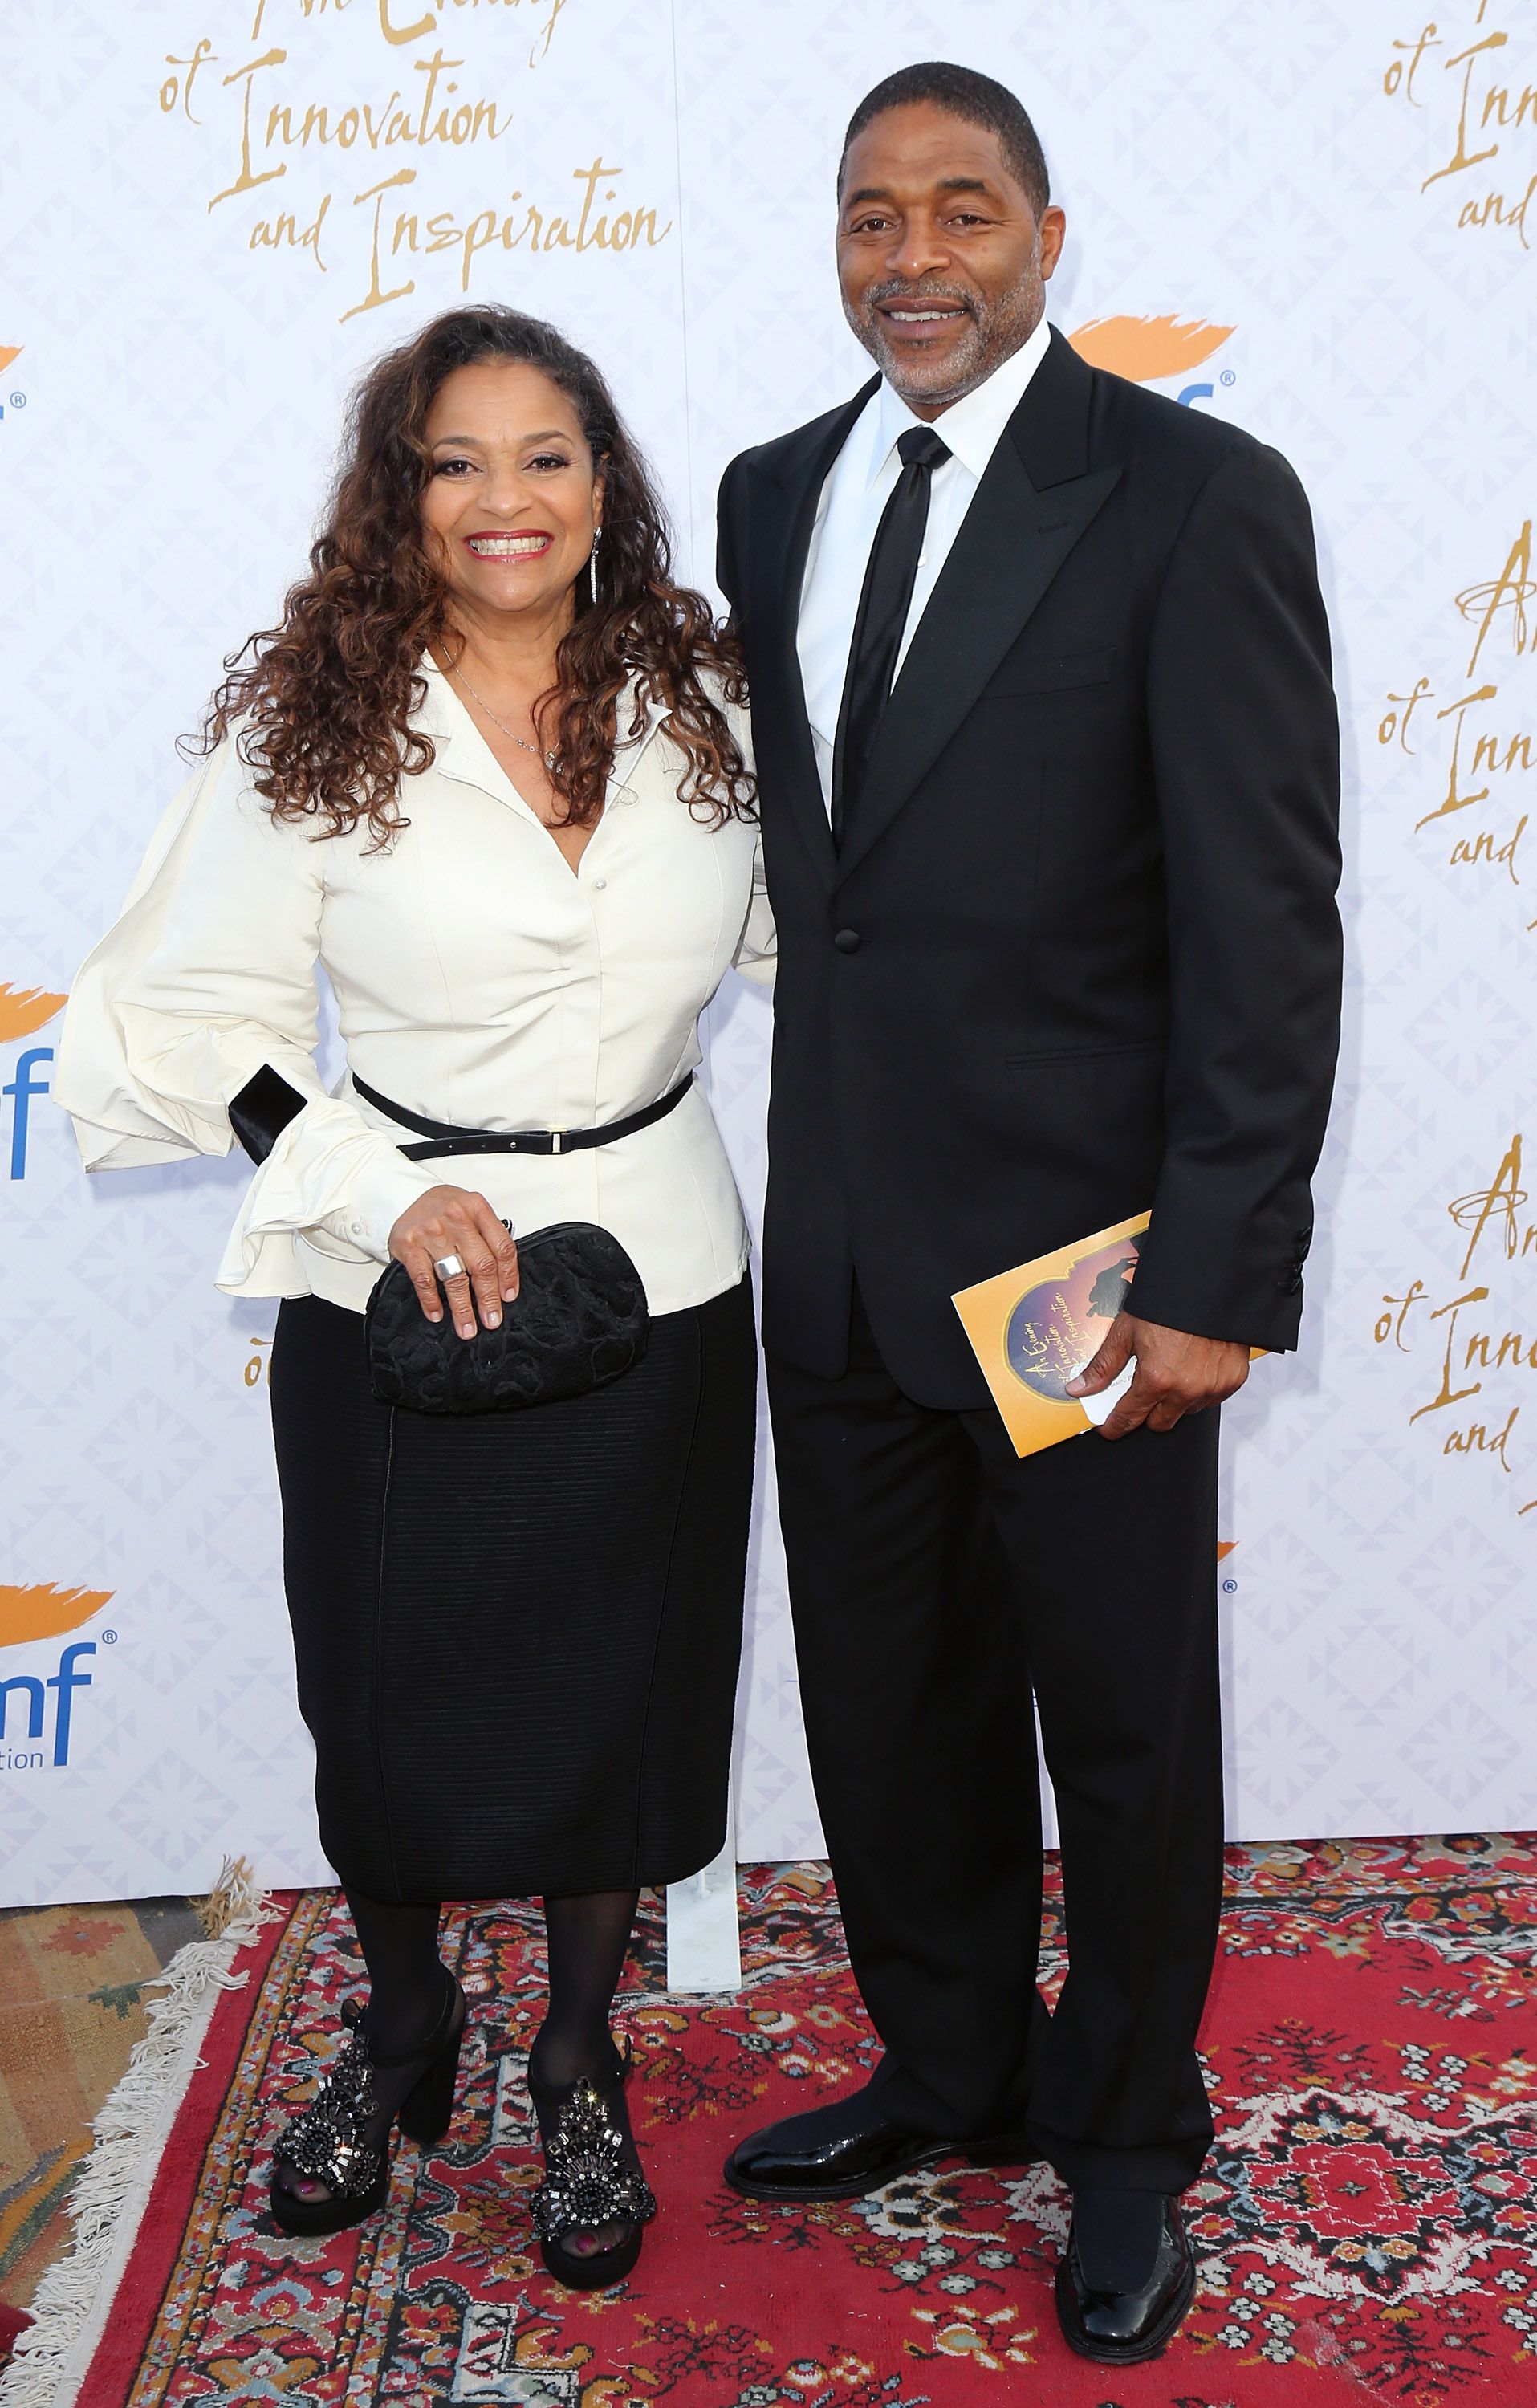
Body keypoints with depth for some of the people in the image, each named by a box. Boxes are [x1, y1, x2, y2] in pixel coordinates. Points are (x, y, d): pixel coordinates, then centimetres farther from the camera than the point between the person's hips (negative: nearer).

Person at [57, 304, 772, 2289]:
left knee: (615, 1697, 13)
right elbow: (189, 1022, -8)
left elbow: (795, 921, 17)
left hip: (653, 1285, 2)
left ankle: (578, 2071, 36)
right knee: (387, 1708, 13)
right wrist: (384, 1196, -18)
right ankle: (400, 2036, 41)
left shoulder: (697, 700, 0)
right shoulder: (312, 731, -9)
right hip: (395, 1301, -2)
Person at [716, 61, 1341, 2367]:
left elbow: (1266, 922, -13)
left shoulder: (1198, 499, -10)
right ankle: (948, 2069, 40)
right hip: (841, 1241, 5)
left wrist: (1219, 1280, -17)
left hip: (1082, 1251, -5)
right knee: (892, 1711, 18)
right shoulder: (774, 495, 8)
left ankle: (1127, 2143, 33)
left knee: (1126, 1732, 12)